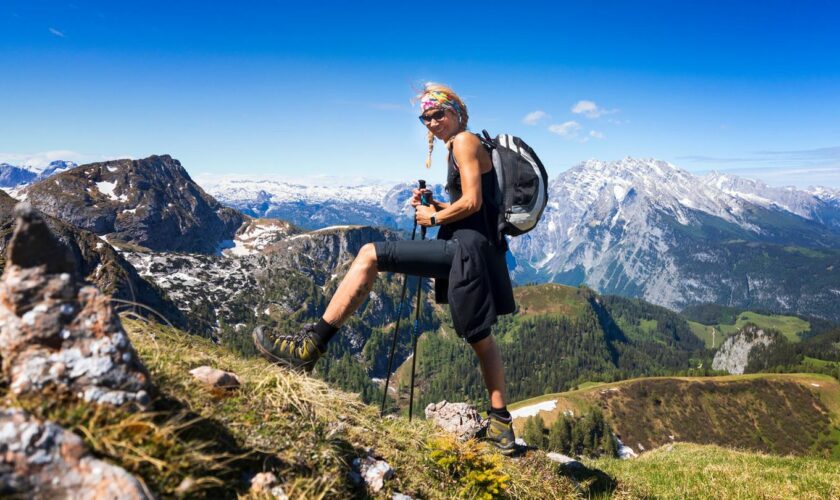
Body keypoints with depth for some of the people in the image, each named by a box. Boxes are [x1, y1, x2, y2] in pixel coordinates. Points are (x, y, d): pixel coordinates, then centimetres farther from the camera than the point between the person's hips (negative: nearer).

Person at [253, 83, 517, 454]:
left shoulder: (465, 142, -5)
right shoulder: (460, 147, 24)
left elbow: (472, 203, -15)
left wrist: (433, 218, -3)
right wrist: (436, 206, 10)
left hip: (467, 247, -10)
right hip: (469, 247, 10)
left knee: (370, 255, -11)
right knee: (479, 337, 14)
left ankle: (310, 347, -14)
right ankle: (501, 425, 22)